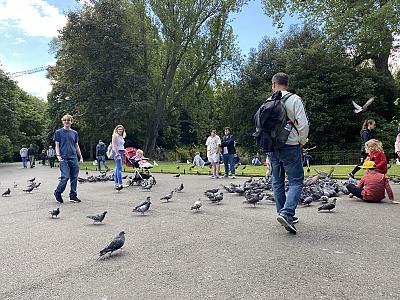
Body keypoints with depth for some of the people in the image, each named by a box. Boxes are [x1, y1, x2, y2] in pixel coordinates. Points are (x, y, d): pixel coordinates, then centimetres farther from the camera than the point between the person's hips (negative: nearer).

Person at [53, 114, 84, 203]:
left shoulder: (74, 133, 14)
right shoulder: (58, 132, 4)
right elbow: (57, 145, 2)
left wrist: (81, 157, 15)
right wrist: (58, 155, -12)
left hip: (74, 158, 4)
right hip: (64, 159, -4)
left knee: (74, 178, 4)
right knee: (65, 177, -11)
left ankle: (73, 196, 14)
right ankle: (57, 193, 12)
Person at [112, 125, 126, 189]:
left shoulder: (121, 137, 19)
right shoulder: (115, 136, -7)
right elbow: (114, 146, -15)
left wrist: (123, 154, 21)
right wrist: (118, 154, -23)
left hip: (121, 152, 9)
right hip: (117, 152, -9)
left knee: (117, 168, 12)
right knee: (119, 168, -17)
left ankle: (116, 183, 17)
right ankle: (120, 183, -23)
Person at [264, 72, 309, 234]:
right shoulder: (294, 99, -5)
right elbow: (303, 124, -11)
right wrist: (302, 141, 5)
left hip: (271, 147, 4)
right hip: (290, 146, -4)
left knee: (277, 181, 14)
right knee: (296, 181, 0)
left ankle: (283, 214, 20)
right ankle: (286, 213, -17)